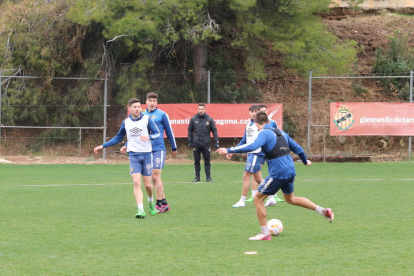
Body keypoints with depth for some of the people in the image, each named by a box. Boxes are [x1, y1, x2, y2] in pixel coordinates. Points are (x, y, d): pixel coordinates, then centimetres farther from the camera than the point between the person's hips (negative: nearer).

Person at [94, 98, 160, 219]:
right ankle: (141, 210, -19)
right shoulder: (126, 122, 7)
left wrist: (149, 137, -25)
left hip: (146, 154, -1)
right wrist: (103, 146, 17)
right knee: (136, 183, -15)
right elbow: (118, 138, 20)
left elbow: (157, 133, -3)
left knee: (147, 184, 4)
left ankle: (151, 202, 35)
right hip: (133, 155, 1)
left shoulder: (147, 119, -1)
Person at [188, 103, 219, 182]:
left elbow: (214, 131, 5)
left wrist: (216, 142, -3)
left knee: (207, 161, 1)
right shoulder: (193, 119, 4)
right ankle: (197, 177, 12)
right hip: (196, 144, 1)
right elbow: (190, 131, 10)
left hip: (206, 144, -1)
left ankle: (208, 177, 4)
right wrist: (190, 141, 4)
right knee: (196, 161, 6)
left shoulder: (209, 119, 2)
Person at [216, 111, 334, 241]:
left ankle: (265, 234, 4)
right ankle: (324, 211, 29)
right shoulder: (280, 132, 15)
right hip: (290, 170, 8)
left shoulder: (264, 133, -9)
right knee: (290, 199, 29)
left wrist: (229, 150, -25)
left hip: (277, 172, -8)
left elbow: (252, 146, -27)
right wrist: (305, 161, 41)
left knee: (258, 199, 4)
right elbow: (297, 148, 22)